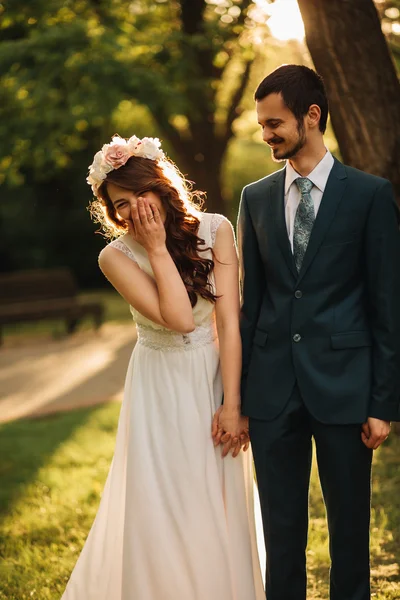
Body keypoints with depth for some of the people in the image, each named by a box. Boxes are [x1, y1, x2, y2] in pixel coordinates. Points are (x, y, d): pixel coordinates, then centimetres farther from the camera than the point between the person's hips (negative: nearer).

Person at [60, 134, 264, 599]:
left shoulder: (216, 230, -9)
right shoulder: (117, 256, -13)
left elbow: (228, 321, -12)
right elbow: (179, 318, -24)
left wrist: (232, 405, -15)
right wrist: (157, 248, -22)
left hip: (217, 380, 2)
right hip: (162, 391, -2)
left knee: (221, 505, 12)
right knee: (161, 507, 3)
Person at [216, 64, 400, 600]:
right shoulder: (255, 198, 9)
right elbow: (250, 300, 10)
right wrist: (236, 395, 6)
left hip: (342, 386, -3)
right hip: (272, 389, 3)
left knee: (350, 527, 8)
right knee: (281, 530, 10)